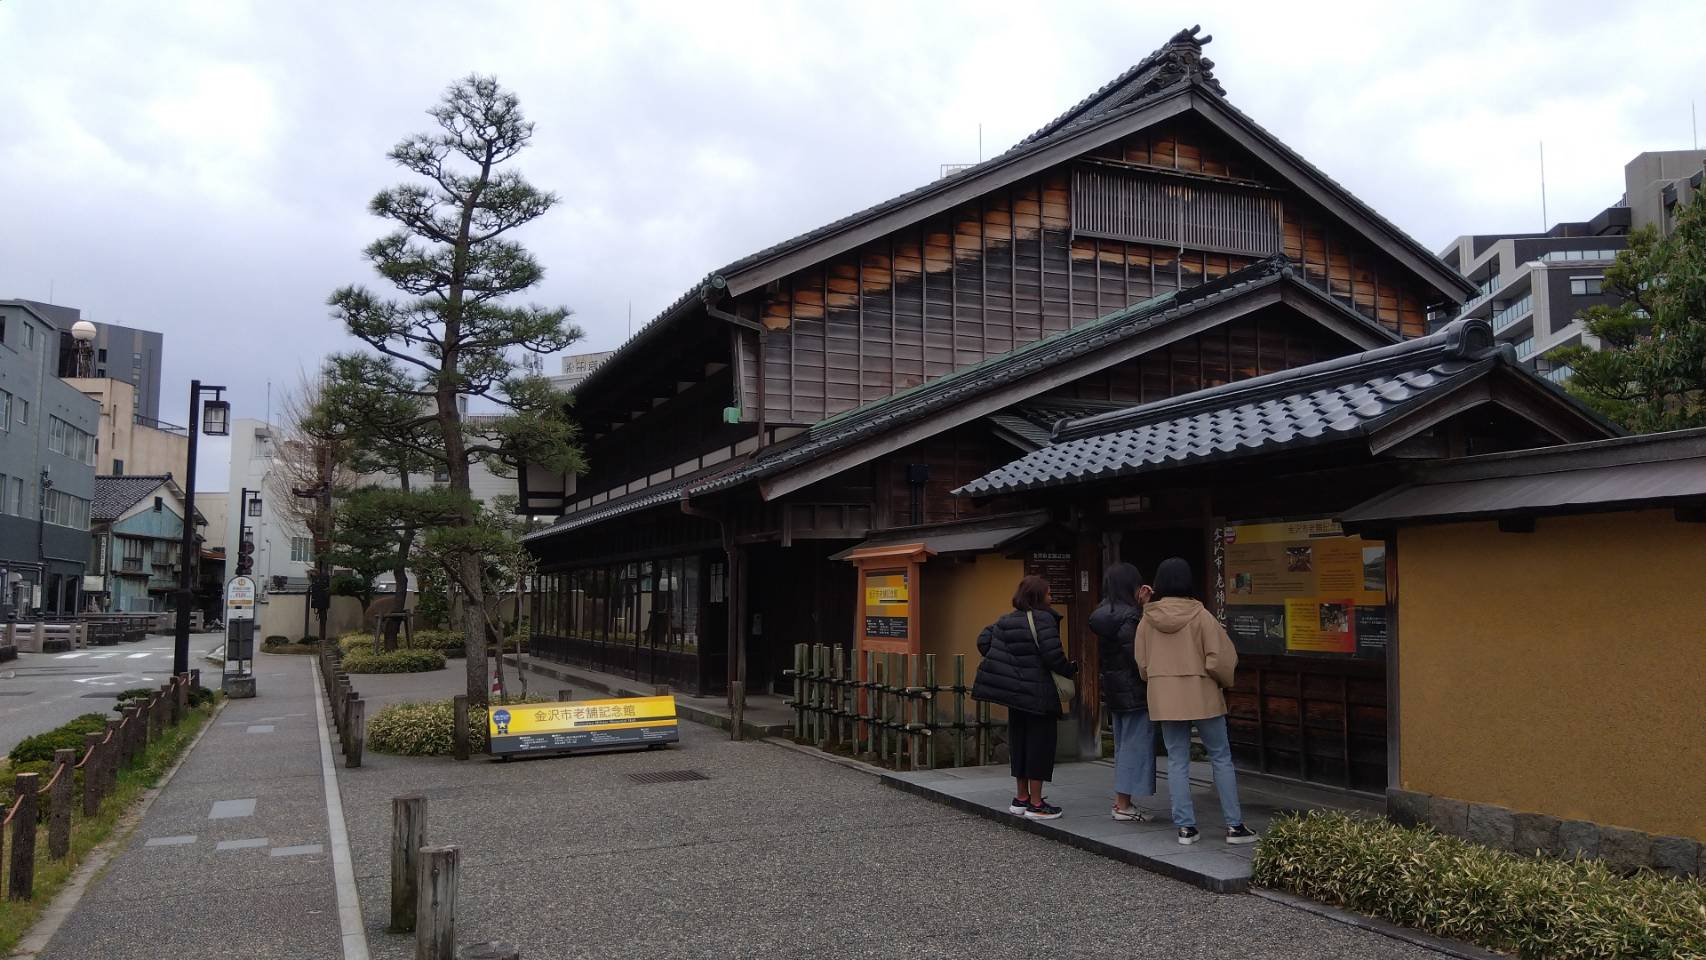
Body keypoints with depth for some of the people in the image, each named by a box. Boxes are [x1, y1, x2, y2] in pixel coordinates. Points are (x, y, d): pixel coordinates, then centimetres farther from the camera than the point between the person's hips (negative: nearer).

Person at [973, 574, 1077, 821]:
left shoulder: (1007, 620, 8)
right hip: (1038, 693, -7)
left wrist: (1003, 665, 16)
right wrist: (1072, 669, -2)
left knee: (1019, 742, 15)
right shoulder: (1044, 619, -14)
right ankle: (1036, 804, 3)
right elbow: (1052, 655, -20)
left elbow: (983, 640, 8)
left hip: (1014, 690, 7)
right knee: (1039, 744, 0)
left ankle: (1021, 798, 23)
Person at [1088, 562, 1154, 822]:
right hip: (1134, 688, -9)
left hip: (1113, 689, 9)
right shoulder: (1128, 615, -18)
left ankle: (1120, 800, 23)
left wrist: (1142, 606, 9)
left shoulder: (1103, 613, 8)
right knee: (1135, 743, -2)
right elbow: (1136, 654, -21)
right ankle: (1123, 806, 1)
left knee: (1123, 743, 17)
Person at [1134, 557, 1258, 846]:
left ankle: (1185, 826, 8)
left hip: (1164, 699, 3)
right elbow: (1220, 659, -11)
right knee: (1221, 758, 8)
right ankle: (1234, 825, 9)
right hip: (1202, 696, -3)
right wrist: (1226, 681, 9)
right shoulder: (1200, 616, -12)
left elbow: (1142, 664, 5)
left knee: (1177, 761, 9)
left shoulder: (1147, 620, -1)